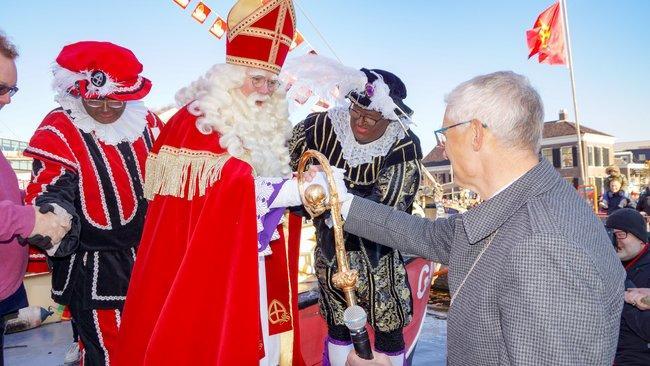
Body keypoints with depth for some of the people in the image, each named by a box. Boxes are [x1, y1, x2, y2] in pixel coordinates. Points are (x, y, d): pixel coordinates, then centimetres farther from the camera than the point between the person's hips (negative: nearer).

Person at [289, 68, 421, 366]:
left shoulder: (404, 146, -21)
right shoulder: (323, 125, -13)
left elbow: (387, 207, -27)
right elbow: (288, 164, -2)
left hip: (376, 254, -2)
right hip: (330, 250, 3)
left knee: (388, 328, 13)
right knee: (337, 324, 18)